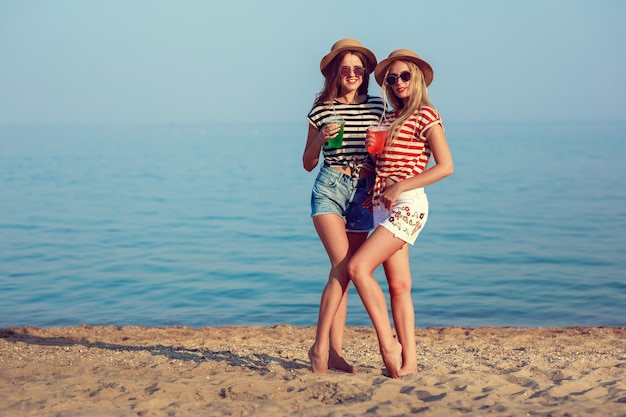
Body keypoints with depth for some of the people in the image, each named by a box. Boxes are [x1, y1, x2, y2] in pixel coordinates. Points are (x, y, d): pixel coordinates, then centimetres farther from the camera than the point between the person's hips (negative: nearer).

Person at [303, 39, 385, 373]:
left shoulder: (376, 107, 9)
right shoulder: (322, 110, 2)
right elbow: (308, 164, 7)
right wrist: (320, 139, -11)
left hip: (364, 192, 3)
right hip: (330, 188, -3)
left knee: (344, 271, 4)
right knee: (343, 265, -18)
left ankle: (335, 351, 7)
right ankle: (319, 346, -10)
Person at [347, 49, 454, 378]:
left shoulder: (426, 116, -5)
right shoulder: (390, 118, 18)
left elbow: (446, 166, -12)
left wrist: (400, 187, -15)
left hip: (407, 205, -8)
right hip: (383, 206, 8)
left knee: (358, 267, -18)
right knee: (398, 285, 5)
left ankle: (388, 343, -12)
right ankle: (408, 360, 8)